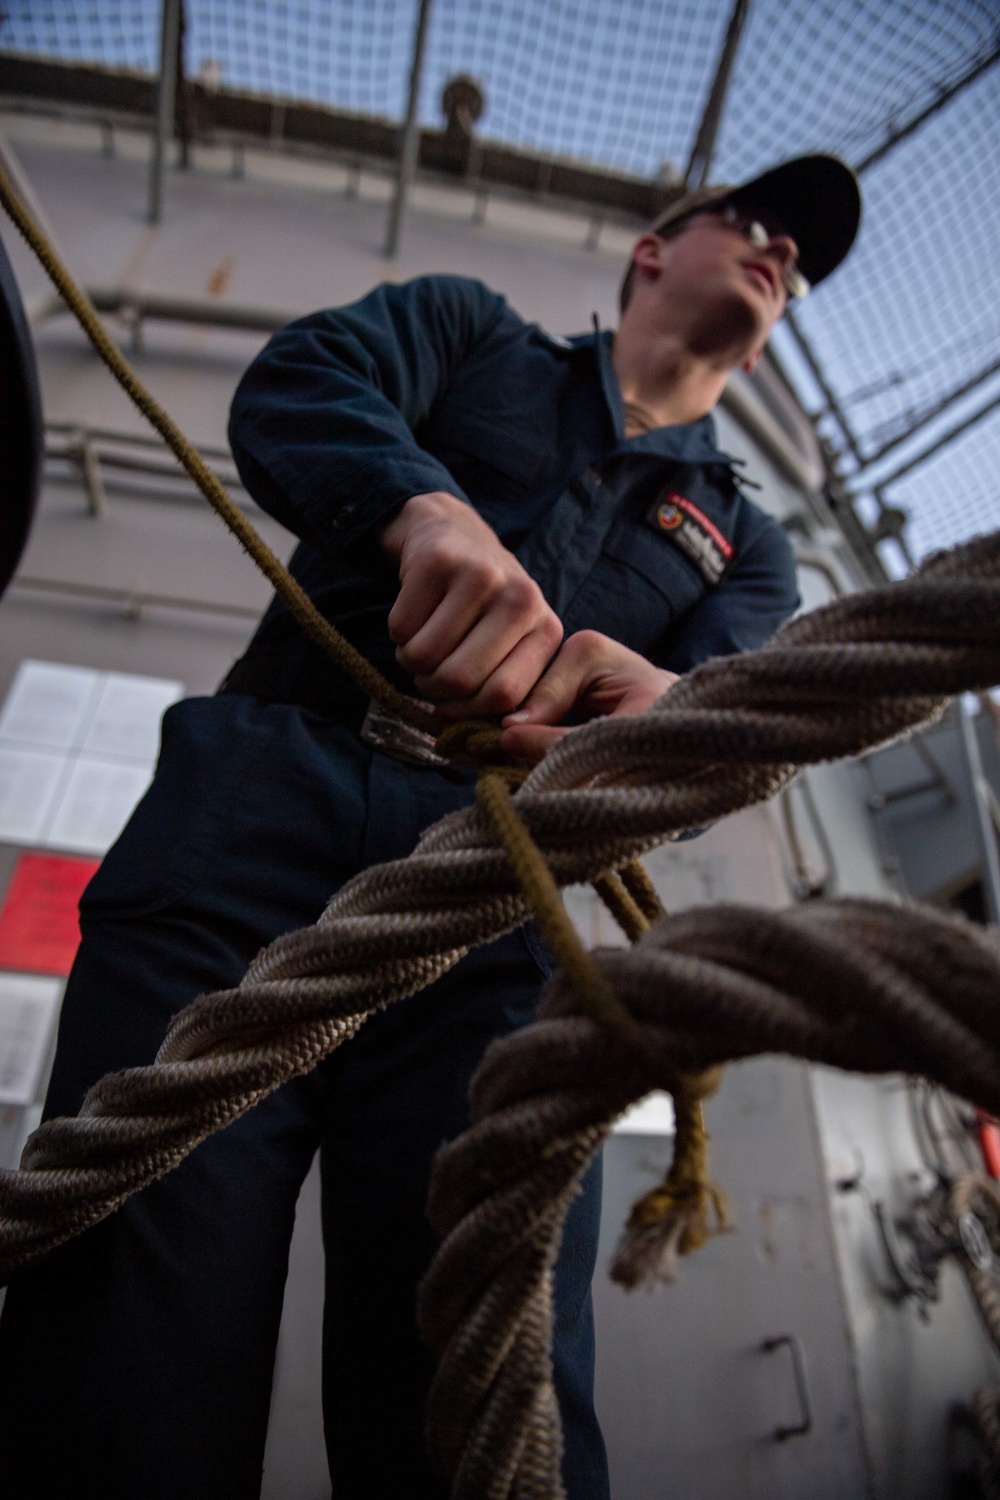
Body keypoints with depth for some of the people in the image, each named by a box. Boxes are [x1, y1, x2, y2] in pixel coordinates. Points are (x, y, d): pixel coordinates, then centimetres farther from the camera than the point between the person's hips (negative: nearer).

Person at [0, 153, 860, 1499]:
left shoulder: (744, 543, 28)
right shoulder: (470, 327, 26)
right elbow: (294, 384, 5)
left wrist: (663, 703, -18)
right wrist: (429, 506, -17)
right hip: (258, 794, -1)